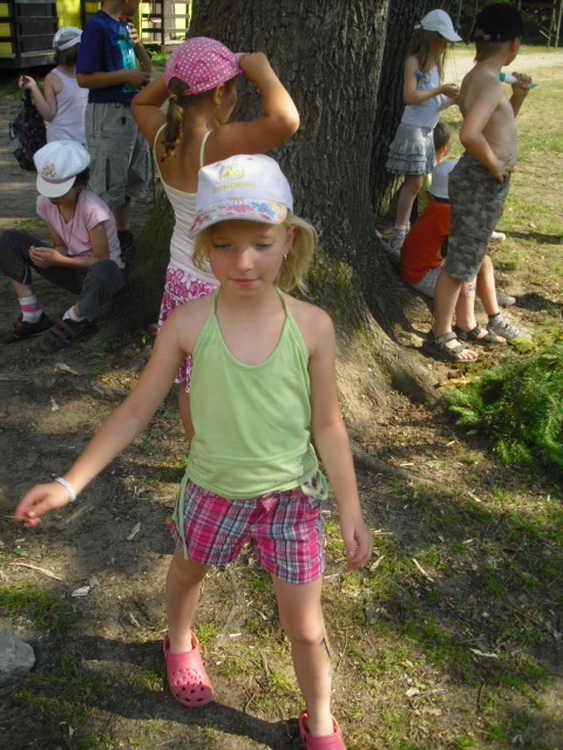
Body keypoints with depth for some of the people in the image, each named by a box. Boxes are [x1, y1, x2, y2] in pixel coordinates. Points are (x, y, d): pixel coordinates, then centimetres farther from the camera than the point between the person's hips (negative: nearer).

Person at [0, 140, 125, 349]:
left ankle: (74, 320, -13)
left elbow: (101, 260, -21)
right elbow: (60, 246, 0)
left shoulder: (92, 208, -27)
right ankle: (32, 317, -6)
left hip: (106, 272, -6)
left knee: (103, 271, -46)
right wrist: (47, 256, -24)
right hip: (72, 269, 6)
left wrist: (58, 259, -30)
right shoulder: (45, 203, -9)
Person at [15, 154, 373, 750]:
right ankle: (180, 644, 66)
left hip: (291, 497, -1)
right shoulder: (187, 324, -19)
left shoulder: (312, 326, -18)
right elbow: (136, 411, -10)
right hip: (213, 493, 1)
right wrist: (70, 483, -15)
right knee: (187, 572, 29)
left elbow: (326, 424, -7)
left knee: (305, 628, 10)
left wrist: (350, 508, -5)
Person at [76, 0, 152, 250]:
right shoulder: (97, 26, -13)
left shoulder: (126, 26, 10)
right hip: (107, 114, -9)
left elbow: (147, 69, 18)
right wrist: (126, 76, -17)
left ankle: (123, 233, 34)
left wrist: (138, 44, 0)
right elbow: (84, 78, -18)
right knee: (108, 185, -2)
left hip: (132, 111, 9)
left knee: (133, 178, 19)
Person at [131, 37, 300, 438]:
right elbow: (286, 120, -42)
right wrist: (260, 70, -25)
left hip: (180, 279, 7)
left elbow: (141, 103, 18)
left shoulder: (163, 136, -6)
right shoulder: (219, 144, -26)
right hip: (220, 288, -7)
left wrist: (179, 73, 5)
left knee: (191, 384, 21)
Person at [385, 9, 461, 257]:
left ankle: (403, 231, 15)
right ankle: (397, 239, -9)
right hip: (413, 129, -8)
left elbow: (434, 101, 13)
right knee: (414, 182, -12)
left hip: (428, 131, 8)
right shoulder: (414, 62, -10)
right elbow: (409, 97, -21)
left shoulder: (435, 63, 14)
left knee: (414, 182, 9)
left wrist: (454, 99, -4)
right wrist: (440, 90, -18)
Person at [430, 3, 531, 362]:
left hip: (489, 182, 10)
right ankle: (442, 334, 10)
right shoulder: (489, 81, -19)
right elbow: (470, 134, -36)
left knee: (474, 253, 20)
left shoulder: (478, 77, 11)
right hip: (482, 182, -10)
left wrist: (518, 98, 10)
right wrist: (495, 165, -21)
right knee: (462, 260, -1)